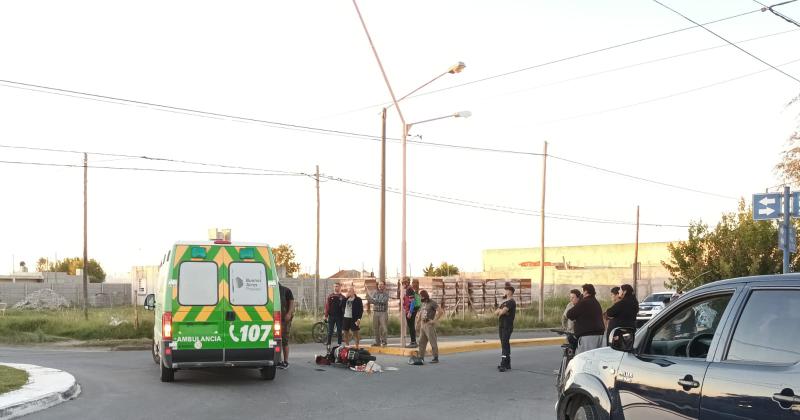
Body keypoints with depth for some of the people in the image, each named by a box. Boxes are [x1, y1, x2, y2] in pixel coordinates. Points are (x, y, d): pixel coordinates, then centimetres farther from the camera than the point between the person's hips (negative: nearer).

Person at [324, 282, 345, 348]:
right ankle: (329, 344, 4)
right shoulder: (330, 296, 5)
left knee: (339, 331, 4)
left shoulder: (342, 298, 3)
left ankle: (339, 344, 10)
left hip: (339, 316, 0)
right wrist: (326, 316, -3)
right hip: (331, 316, 1)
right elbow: (327, 306, 3)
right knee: (330, 331, 1)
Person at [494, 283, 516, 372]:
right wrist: (500, 311, -8)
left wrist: (499, 312, 1)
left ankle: (503, 365, -18)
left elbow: (503, 311, -20)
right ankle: (507, 364, 18)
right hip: (502, 326, 9)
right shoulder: (503, 302, 20)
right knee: (505, 345, 12)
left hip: (508, 327, -9)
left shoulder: (511, 302, -9)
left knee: (504, 345, -14)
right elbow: (496, 312, 11)